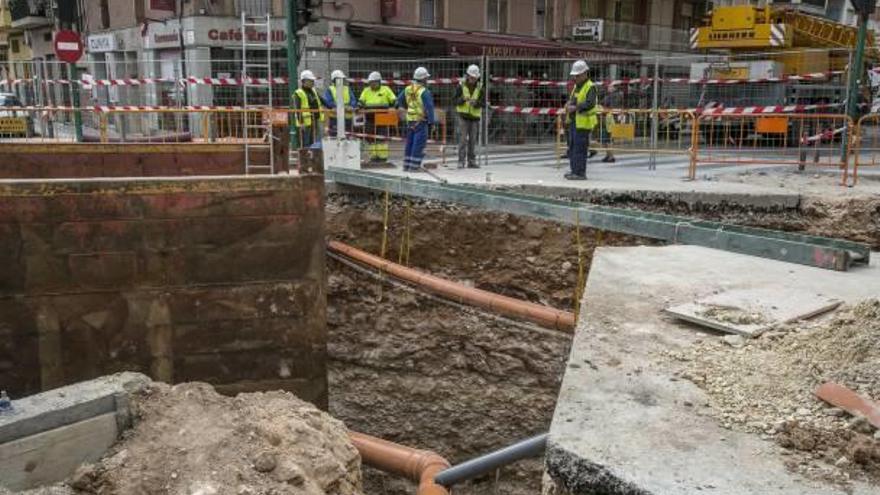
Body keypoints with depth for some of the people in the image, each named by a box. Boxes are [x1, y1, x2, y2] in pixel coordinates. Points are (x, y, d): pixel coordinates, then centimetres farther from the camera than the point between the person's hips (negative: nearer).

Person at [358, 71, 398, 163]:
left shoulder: (385, 90, 6)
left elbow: (394, 100, 2)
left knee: (382, 137, -5)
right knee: (370, 138, 4)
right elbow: (361, 101, 8)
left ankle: (382, 156, -1)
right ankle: (373, 155, 11)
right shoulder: (366, 91, 14)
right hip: (370, 118, 3)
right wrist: (358, 106, -12)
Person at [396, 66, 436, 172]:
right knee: (419, 143, -4)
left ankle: (407, 165, 18)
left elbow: (400, 100, 18)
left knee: (410, 142, 14)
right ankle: (414, 166, -7)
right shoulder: (424, 92, -15)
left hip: (410, 120, 7)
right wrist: (431, 122, -14)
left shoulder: (407, 89, 6)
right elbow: (429, 107, -18)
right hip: (421, 120, -7)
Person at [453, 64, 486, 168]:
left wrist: (475, 103, -25)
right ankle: (461, 162, -5)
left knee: (473, 140, 5)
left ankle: (471, 162, 11)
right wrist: (463, 99, -25)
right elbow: (455, 100, -5)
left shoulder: (480, 88, 1)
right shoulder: (461, 86, -3)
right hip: (463, 116, -2)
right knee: (463, 139, -7)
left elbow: (483, 103, -5)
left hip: (475, 117, 2)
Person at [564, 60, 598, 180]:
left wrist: (575, 107, -24)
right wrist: (569, 105, 3)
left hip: (583, 123, -9)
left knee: (580, 148, -9)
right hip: (574, 122, 9)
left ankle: (580, 173, -5)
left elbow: (590, 104, -23)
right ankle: (574, 170, 21)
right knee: (572, 147, 13)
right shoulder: (576, 86, 17)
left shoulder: (590, 87, -10)